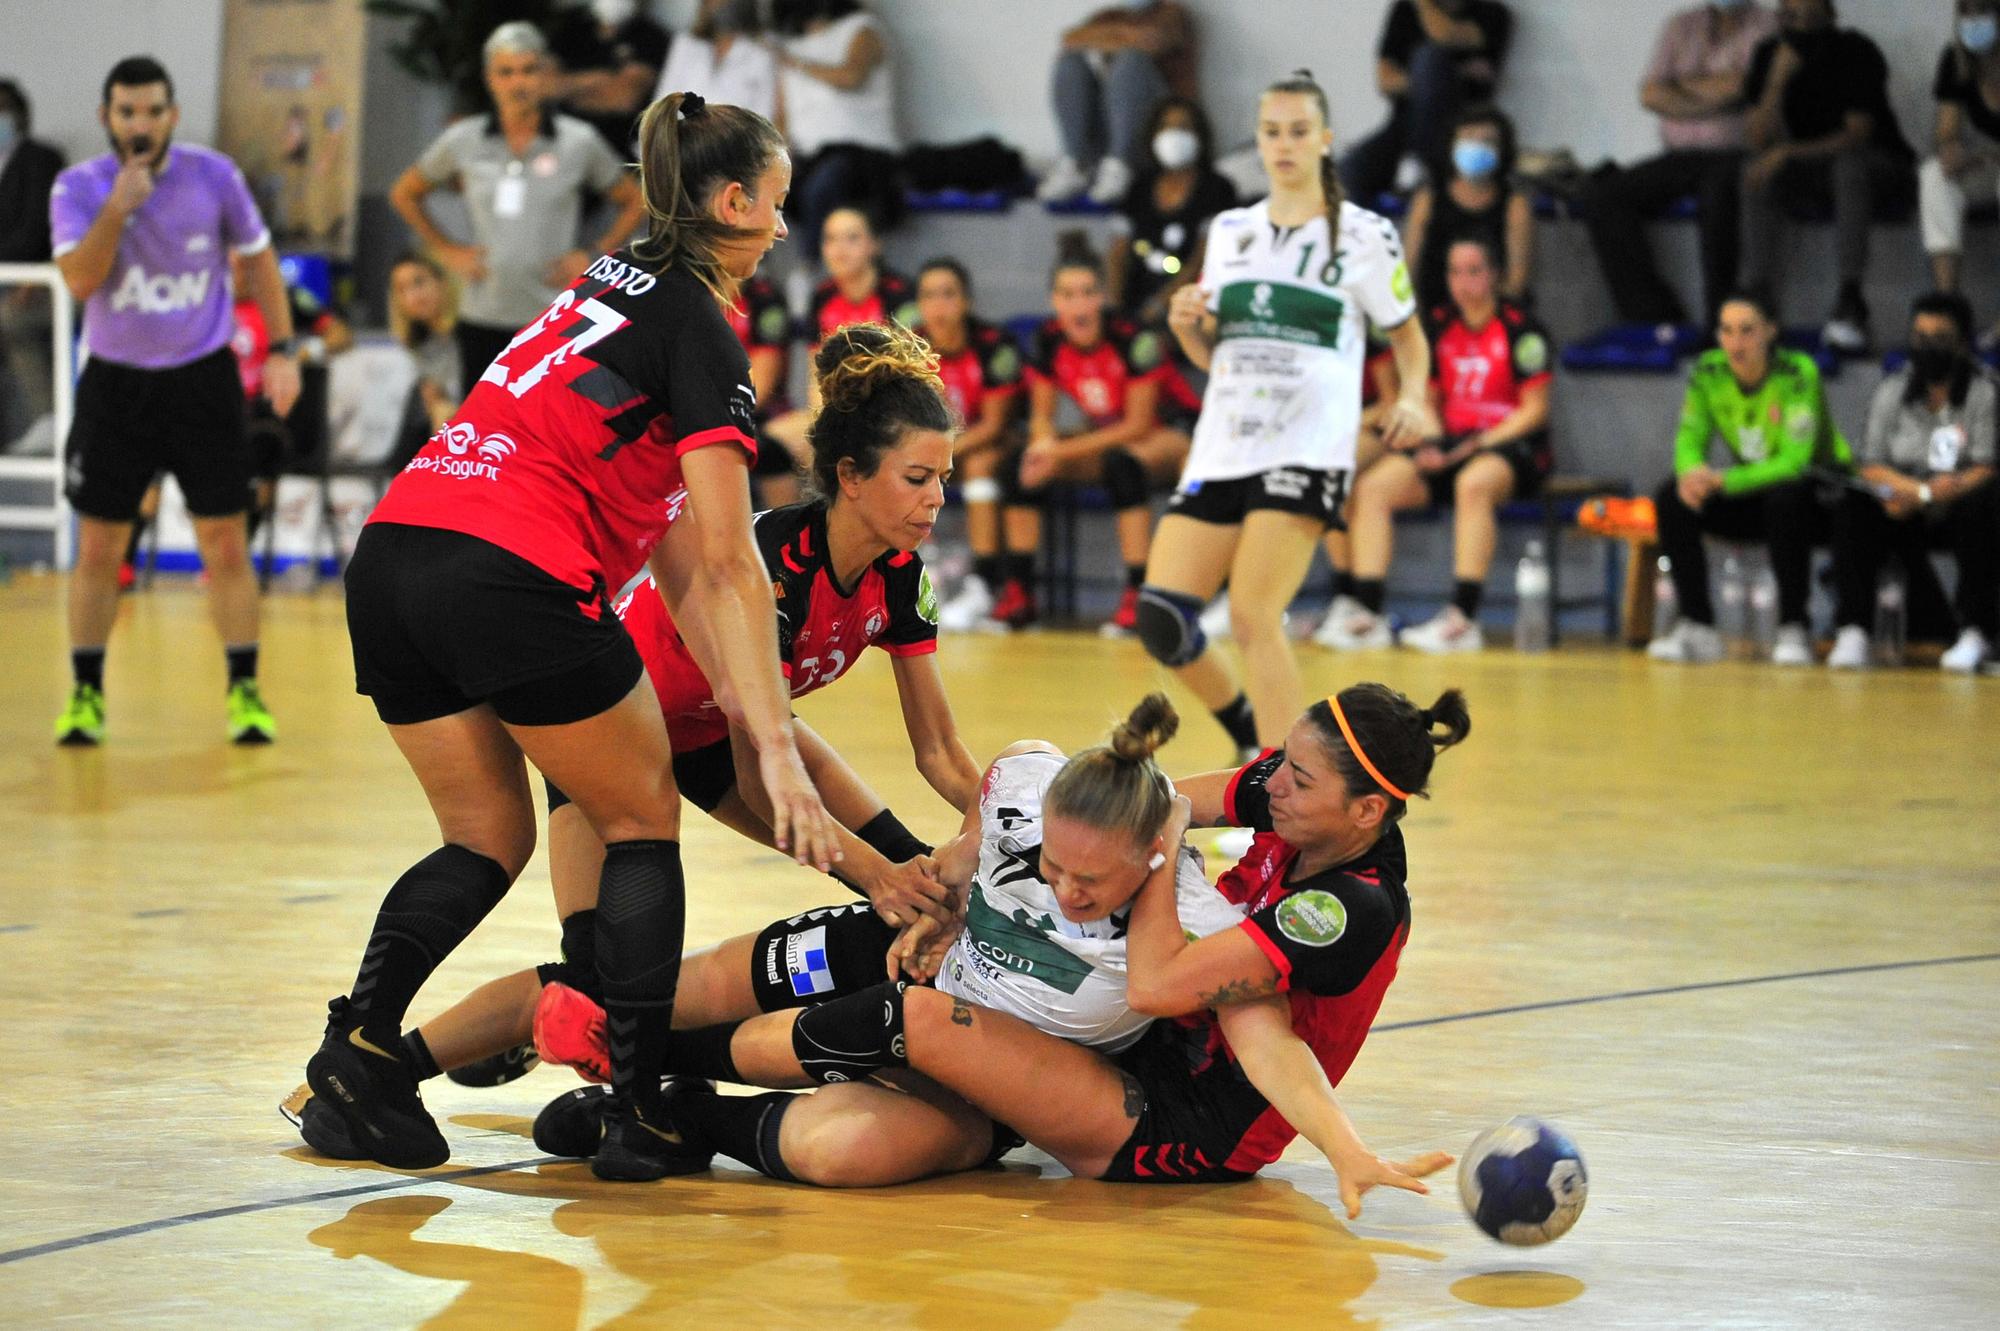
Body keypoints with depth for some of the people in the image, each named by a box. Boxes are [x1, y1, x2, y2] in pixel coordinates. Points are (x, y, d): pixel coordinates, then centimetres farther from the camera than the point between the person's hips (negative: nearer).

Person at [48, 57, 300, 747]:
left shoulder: (214, 176, -5)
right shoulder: (78, 188, -8)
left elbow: (257, 257, 7)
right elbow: (80, 281, -19)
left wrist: (282, 350, 0)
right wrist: (118, 209, -29)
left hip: (203, 380, 0)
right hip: (116, 383, 0)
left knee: (225, 542, -3)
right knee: (98, 547, 2)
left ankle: (245, 691, 6)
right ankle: (86, 695, 15)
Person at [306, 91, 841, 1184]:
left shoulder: (621, 279, 24)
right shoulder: (700, 330, -2)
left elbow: (663, 522, 21)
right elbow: (728, 566, -9)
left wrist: (731, 688, 15)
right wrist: (777, 748, -11)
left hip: (392, 557, 8)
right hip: (513, 580, -7)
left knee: (487, 839, 17)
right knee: (641, 823, 9)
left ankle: (360, 1038, -4)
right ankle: (640, 1114, 5)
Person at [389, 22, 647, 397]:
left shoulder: (579, 142, -1)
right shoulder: (462, 141, 3)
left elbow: (634, 202, 11)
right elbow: (404, 194, 18)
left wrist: (594, 255, 0)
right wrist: (446, 250, 9)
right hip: (482, 320, 2)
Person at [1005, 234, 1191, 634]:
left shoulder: (1134, 339, -26)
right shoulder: (1048, 341, -11)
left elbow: (1137, 425, -23)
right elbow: (1042, 416, -2)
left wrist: (1063, 451, -26)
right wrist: (1044, 444, -26)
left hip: (1160, 436, -5)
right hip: (1101, 440, 5)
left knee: (1123, 463, -39)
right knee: (1020, 465, -18)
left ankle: (1137, 596, -37)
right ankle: (1018, 593, -11)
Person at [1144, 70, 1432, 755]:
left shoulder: (1364, 234, 1)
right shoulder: (1229, 230, 14)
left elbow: (1408, 336, 11)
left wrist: (1413, 398, -9)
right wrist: (1188, 326, 0)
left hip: (1308, 450, -5)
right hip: (1222, 445, 5)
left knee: (1252, 615, -20)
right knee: (1160, 615, -5)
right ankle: (1251, 728, 22)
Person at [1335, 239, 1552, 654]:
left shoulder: (1520, 328, -5)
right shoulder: (1439, 326, 12)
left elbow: (1533, 411, -6)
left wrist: (1474, 447, -15)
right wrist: (1429, 446, -2)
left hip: (1512, 445, -6)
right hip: (1452, 445, 6)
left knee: (1473, 483, -40)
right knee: (1372, 486, -18)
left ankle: (1464, 617, -41)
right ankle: (1369, 615, -24)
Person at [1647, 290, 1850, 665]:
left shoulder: (1798, 373, -23)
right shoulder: (1709, 371, -8)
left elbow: (1794, 462, -29)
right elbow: (1690, 438, -5)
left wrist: (1722, 480, -40)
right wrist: (1692, 472, -30)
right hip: (1753, 493, 5)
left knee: (1785, 498, -39)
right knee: (1673, 496, -19)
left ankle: (1793, 630, -26)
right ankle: (1697, 626, -16)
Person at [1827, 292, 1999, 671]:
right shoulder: (1894, 391, 7)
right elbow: (1872, 467, 2)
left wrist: (1916, 497, -24)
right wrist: (1924, 490, -18)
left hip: (1965, 515, -3)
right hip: (1914, 524, 3)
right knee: (1854, 505, -24)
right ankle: (1853, 631, -25)